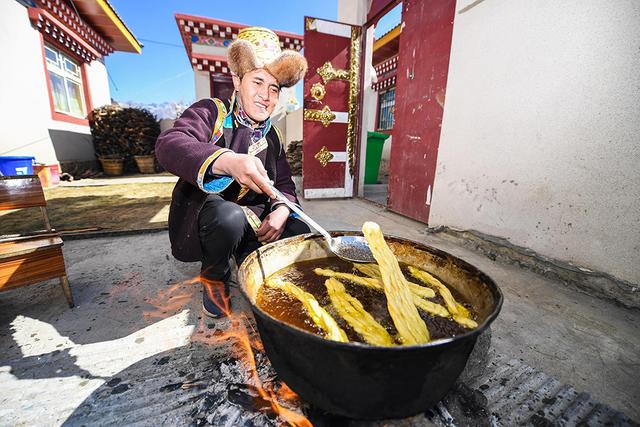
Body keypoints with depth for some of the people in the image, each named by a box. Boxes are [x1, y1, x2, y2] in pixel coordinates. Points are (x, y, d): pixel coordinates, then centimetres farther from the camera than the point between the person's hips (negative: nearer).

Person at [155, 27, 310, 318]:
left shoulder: (272, 137, 9)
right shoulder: (210, 112, -6)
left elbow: (285, 184, 8)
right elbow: (168, 145, -25)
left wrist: (282, 210, -17)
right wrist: (228, 161, -46)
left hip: (252, 221, 4)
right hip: (206, 212, -3)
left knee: (299, 233, -17)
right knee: (229, 217, -37)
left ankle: (248, 259, 11)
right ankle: (214, 278, -3)